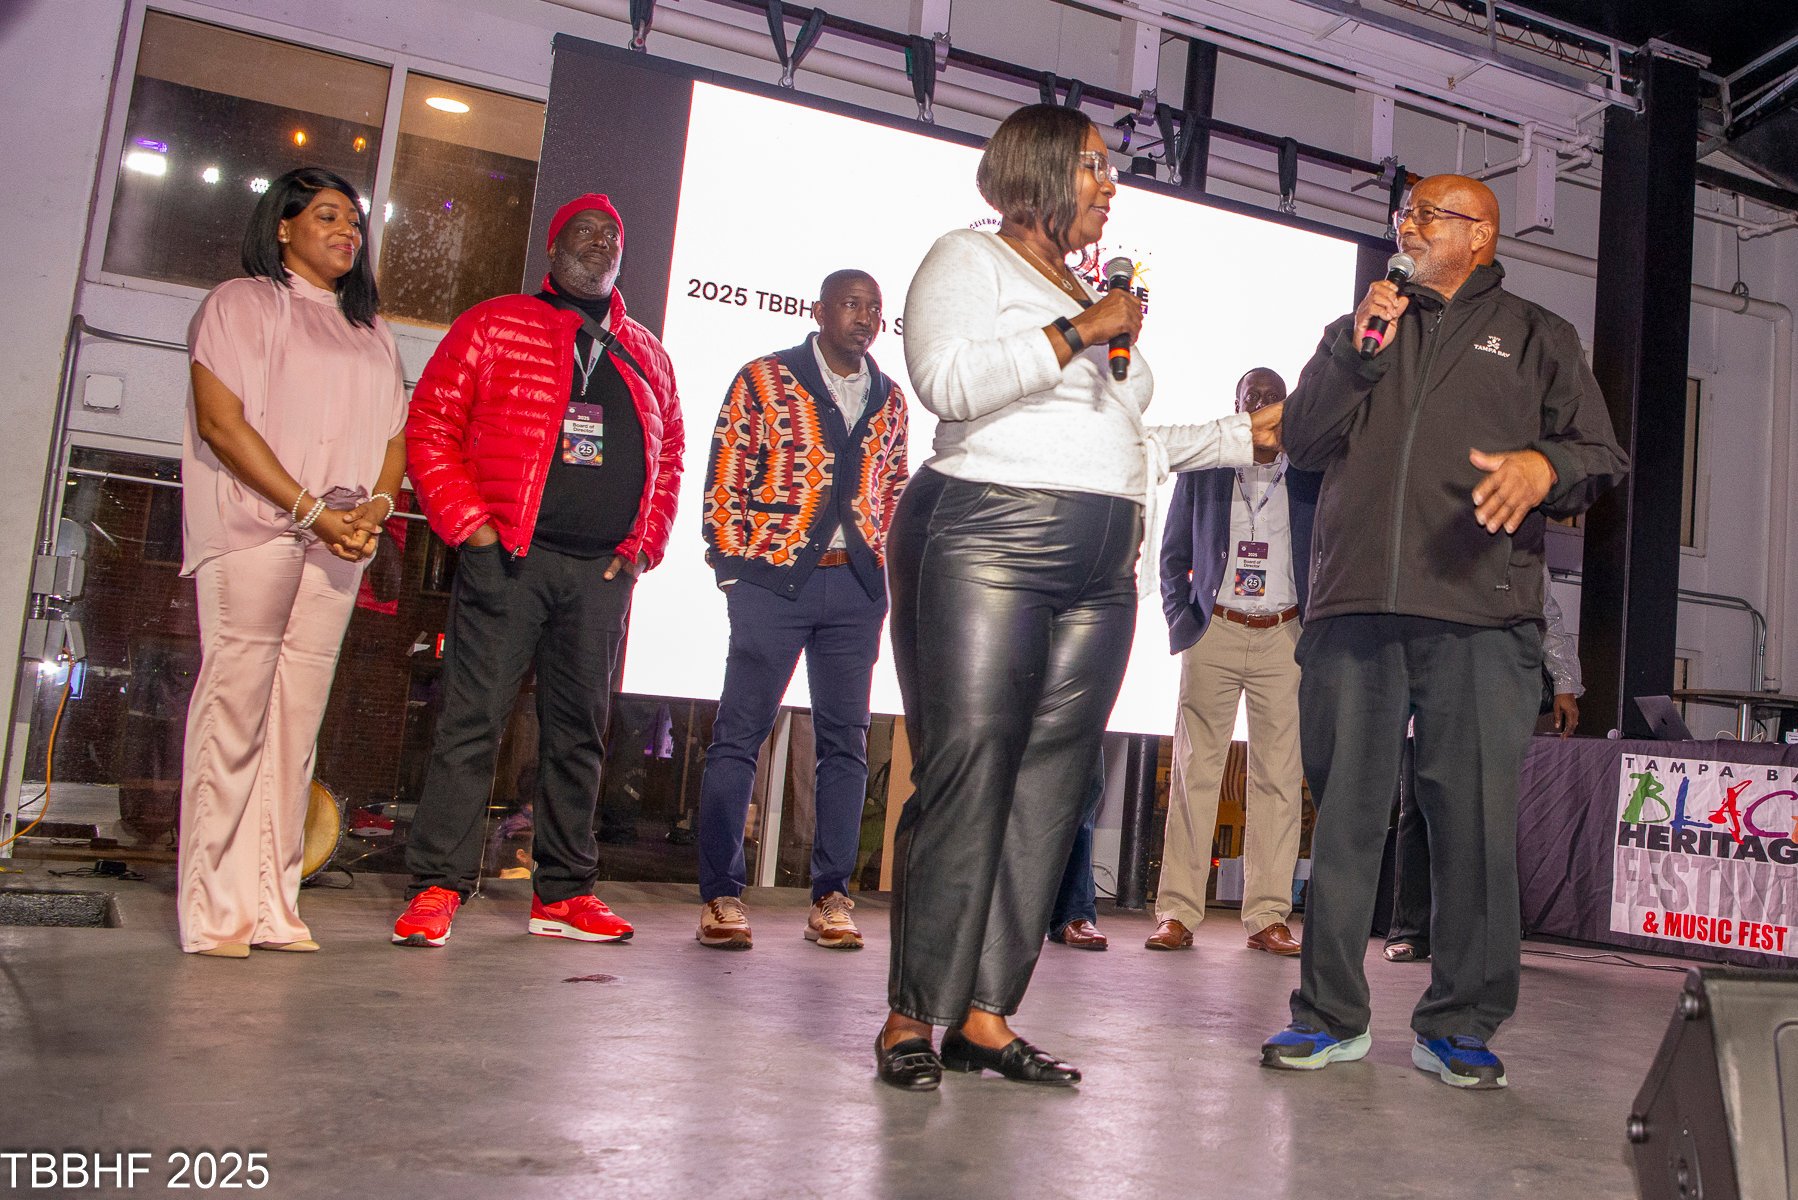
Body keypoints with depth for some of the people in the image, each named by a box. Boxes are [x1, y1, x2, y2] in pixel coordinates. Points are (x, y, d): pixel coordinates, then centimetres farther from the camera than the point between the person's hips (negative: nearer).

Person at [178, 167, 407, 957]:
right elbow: (219, 419, -7)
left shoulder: (370, 331, 23)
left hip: (339, 542, 5)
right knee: (235, 706, -8)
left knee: (298, 720, 2)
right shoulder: (242, 302, 6)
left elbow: (396, 434, 17)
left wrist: (376, 508, -4)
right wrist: (310, 509, -13)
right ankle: (213, 908, -3)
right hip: (251, 529, -5)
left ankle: (271, 904, 5)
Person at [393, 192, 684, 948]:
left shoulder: (646, 355, 19)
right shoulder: (493, 326, 8)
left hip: (603, 571, 4)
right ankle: (436, 886, 1)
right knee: (472, 720, -5)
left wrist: (647, 541, 9)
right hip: (507, 557, -4)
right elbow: (431, 425, 3)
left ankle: (564, 892, 15)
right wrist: (467, 518, -7)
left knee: (580, 729, 7)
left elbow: (668, 455, 21)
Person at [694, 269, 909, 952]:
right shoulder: (764, 379, 6)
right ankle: (720, 896, 4)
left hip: (856, 588, 4)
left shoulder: (889, 400, 17)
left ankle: (831, 897, 10)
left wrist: (886, 572, 7)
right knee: (740, 733, -3)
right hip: (775, 580, -3)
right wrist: (734, 565, -4)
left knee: (845, 741, 3)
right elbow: (725, 475, 3)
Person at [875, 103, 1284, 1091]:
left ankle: (983, 1013, 5)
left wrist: (1243, 435, 27)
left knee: (1047, 787, 0)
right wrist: (1076, 332, -9)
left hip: (1100, 566, 7)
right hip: (985, 540, -7)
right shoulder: (968, 260, 7)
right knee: (963, 777, -11)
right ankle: (912, 1013, -3)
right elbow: (946, 381, -12)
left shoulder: (1099, 296, 27)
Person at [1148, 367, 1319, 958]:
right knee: (1195, 769, -4)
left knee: (1280, 776, -2)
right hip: (1215, 634, 0)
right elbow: (1173, 555, 13)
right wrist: (1179, 618, 4)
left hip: (1285, 638, 0)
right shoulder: (1201, 471, 11)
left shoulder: (1312, 477, 10)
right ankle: (1177, 913, -2)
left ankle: (1268, 917, 2)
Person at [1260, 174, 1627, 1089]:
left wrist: (1544, 464, -11)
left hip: (1478, 611, -2)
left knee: (1475, 816, -5)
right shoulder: (1361, 330, 25)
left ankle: (1460, 1025, 7)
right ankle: (1331, 1014, 11)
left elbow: (1601, 457, 11)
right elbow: (1303, 442, 12)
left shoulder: (1536, 337, 19)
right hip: (1354, 603, 2)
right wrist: (1355, 350, 0)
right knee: (1344, 809, 2)